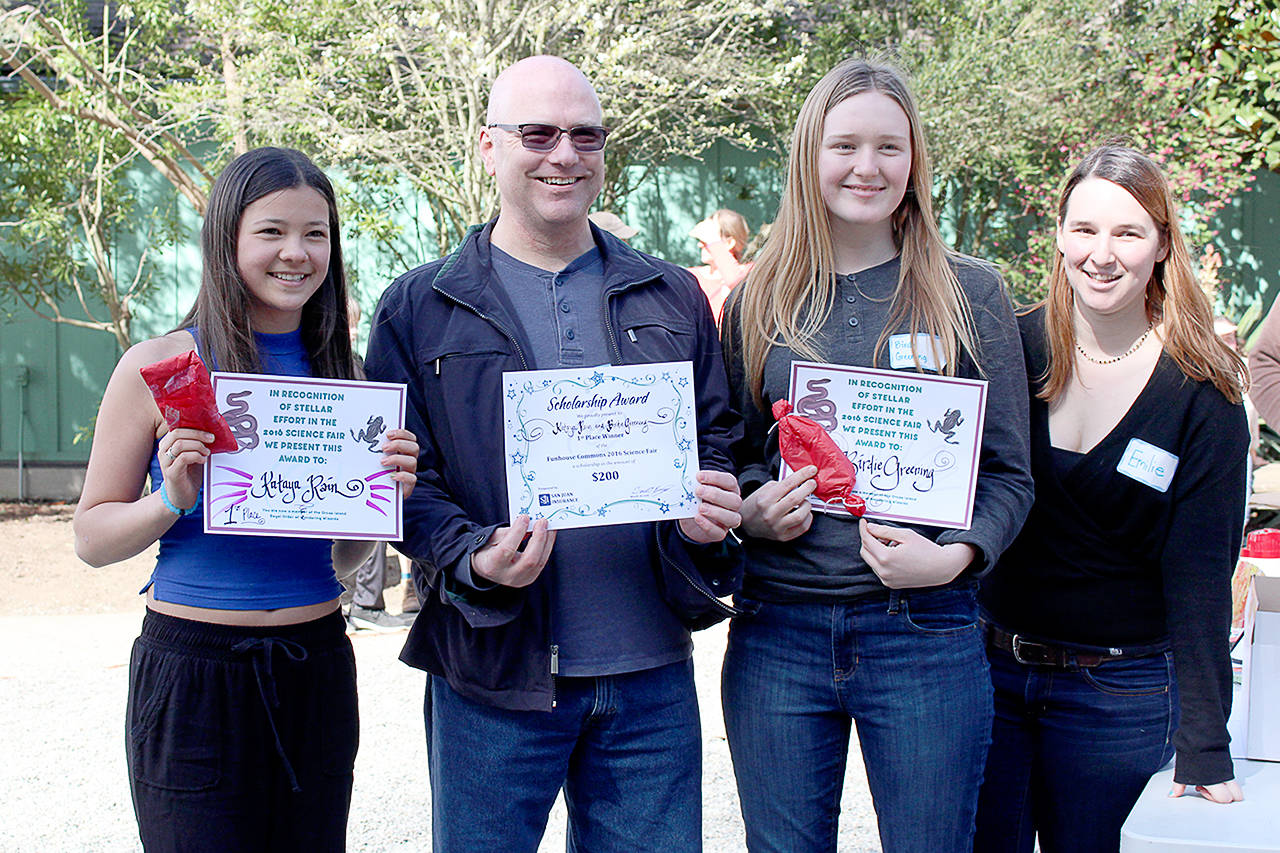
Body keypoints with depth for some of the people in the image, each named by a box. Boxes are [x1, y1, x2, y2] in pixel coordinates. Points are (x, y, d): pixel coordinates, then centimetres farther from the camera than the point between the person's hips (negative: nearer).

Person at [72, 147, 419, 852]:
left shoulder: (333, 370, 6)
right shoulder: (158, 365, -5)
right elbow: (92, 538, -1)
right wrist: (175, 499, -19)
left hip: (317, 667, 4)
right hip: (193, 669, -4)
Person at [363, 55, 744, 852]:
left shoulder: (672, 299, 11)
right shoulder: (418, 309, 4)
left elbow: (720, 439, 15)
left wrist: (711, 509, -9)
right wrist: (474, 560, -19)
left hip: (651, 674, 2)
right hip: (492, 675, -2)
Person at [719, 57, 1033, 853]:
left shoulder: (970, 295, 3)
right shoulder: (758, 303, 8)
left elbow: (1008, 473, 3)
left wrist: (955, 555, -15)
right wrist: (752, 509, -6)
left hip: (925, 631, -1)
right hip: (777, 632, 2)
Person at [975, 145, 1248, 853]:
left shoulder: (1203, 392, -8)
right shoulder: (1012, 349, -2)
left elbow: (1200, 573, -9)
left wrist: (1204, 749, -12)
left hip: (1120, 694, -2)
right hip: (988, 665, 2)